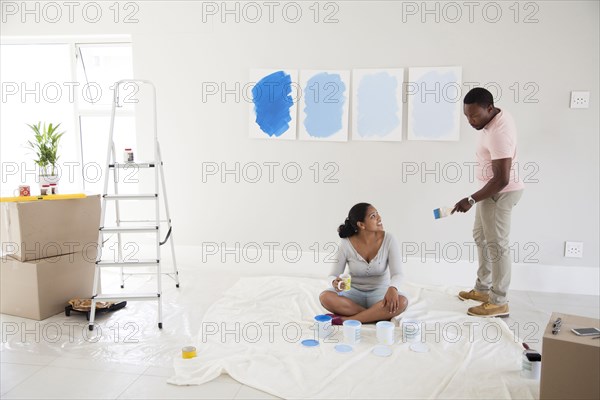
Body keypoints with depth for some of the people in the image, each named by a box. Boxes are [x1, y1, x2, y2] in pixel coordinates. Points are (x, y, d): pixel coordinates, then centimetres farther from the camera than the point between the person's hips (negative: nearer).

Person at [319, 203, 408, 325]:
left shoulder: (388, 239, -13)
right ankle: (378, 315, -24)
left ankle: (345, 320, -27)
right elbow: (333, 276, -8)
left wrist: (392, 288, -41)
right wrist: (335, 283, -34)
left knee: (402, 302, -33)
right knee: (325, 297, -29)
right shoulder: (346, 244, -13)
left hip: (379, 292, 0)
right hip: (354, 291, 0)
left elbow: (397, 273, -17)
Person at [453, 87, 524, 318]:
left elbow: (502, 179, -29)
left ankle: (499, 303, 8)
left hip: (500, 192, -11)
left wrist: (471, 200, -26)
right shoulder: (495, 118, 4)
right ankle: (483, 289, 30)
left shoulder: (498, 133, -28)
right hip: (492, 189, 11)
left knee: (496, 245, -3)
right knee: (481, 237, 18)